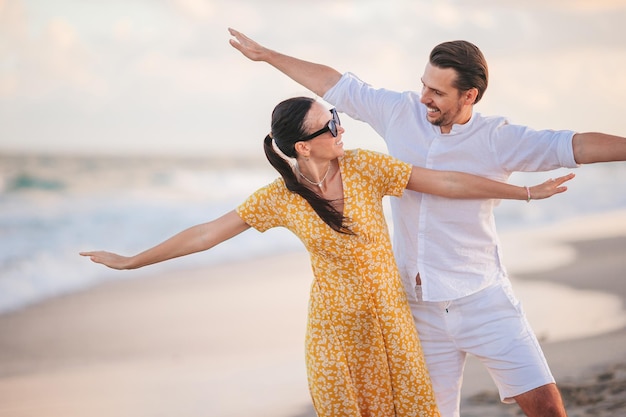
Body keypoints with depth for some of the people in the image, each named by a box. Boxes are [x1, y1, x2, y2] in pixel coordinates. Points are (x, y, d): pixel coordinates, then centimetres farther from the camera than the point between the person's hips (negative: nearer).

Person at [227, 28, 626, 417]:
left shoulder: (496, 139, -10)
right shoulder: (401, 112, 1)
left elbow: (574, 145, -19)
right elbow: (337, 85, 11)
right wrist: (266, 54, 18)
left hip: (483, 300, -3)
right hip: (422, 309, 3)